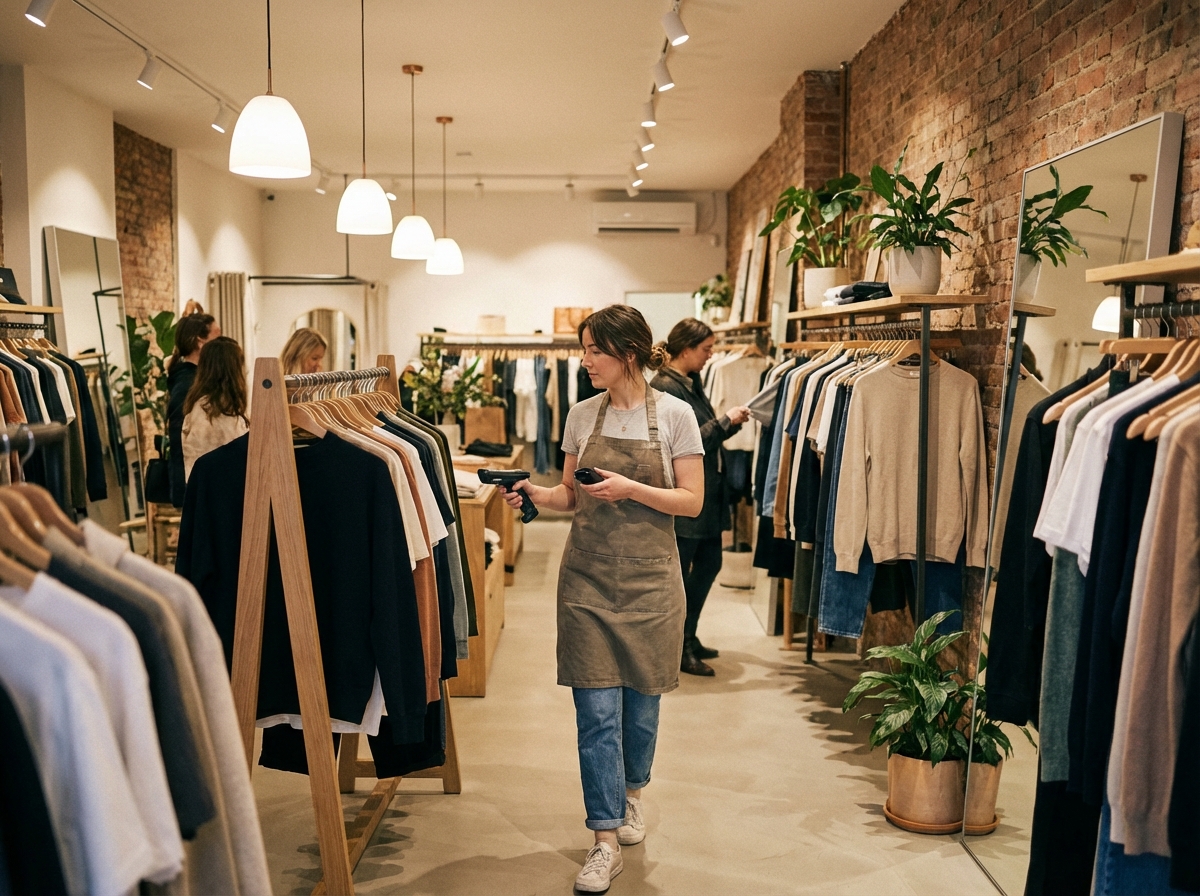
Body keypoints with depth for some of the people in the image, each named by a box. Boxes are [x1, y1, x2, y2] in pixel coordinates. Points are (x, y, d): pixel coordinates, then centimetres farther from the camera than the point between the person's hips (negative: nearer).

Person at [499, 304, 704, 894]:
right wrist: (536, 495, -10)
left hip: (649, 577, -1)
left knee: (641, 703, 12)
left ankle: (630, 795, 40)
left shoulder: (674, 415, -5)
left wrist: (632, 489, -19)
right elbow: (572, 497, 10)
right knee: (596, 710, -2)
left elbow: (692, 502, -6)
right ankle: (606, 841, 7)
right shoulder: (582, 415, 4)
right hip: (587, 576, 2)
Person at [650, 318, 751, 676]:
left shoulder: (692, 383, 12)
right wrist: (725, 421, -16)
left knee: (709, 563, 17)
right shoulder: (665, 387, -17)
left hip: (706, 491, 10)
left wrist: (732, 422, 1)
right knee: (679, 572, 3)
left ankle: (688, 637, 32)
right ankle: (680, 649, 17)